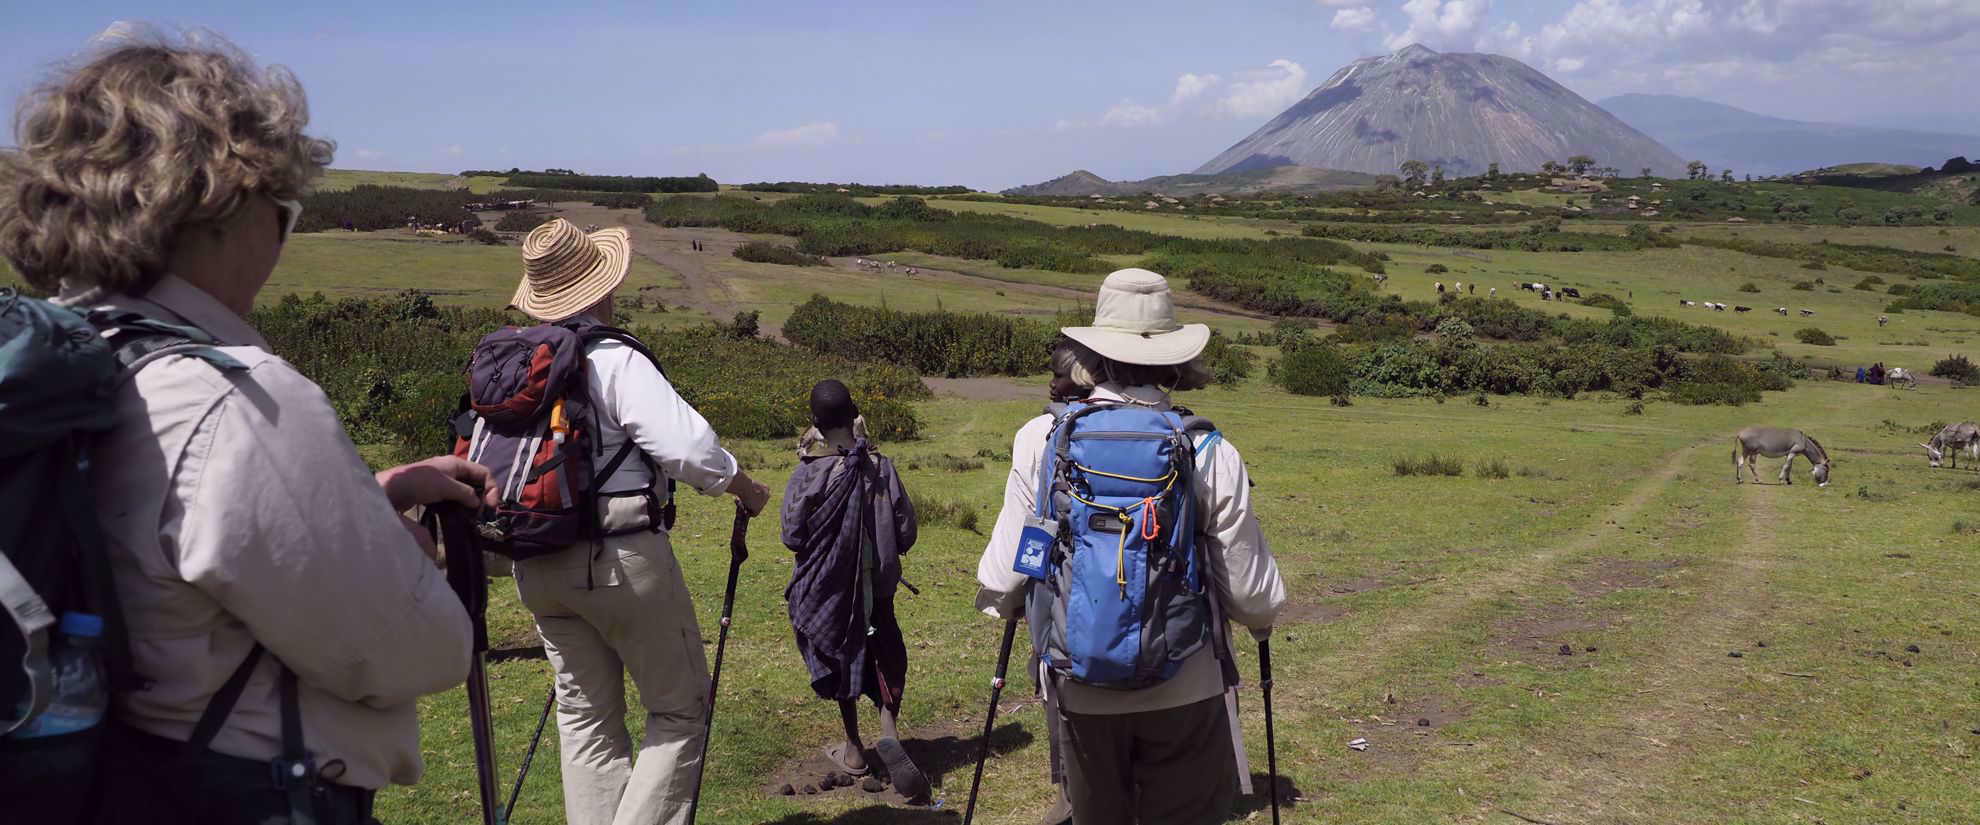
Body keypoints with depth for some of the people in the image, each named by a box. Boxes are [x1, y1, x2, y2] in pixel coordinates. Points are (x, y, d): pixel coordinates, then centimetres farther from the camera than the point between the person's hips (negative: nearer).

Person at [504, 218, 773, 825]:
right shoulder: (614, 360, -14)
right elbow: (686, 445, -22)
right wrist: (742, 485, -5)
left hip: (536, 564, 7)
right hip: (621, 558, -7)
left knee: (584, 714, 16)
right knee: (680, 707, 6)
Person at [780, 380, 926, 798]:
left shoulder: (809, 473, -15)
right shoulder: (881, 467, -9)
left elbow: (793, 536, -9)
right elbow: (906, 533, -3)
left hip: (825, 587, -1)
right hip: (875, 584, 1)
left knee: (840, 661, 15)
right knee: (885, 658, 12)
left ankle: (854, 750, 27)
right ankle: (889, 732, -11)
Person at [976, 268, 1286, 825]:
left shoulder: (1041, 439, -10)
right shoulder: (1210, 452, -12)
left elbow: (1005, 576, -5)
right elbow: (1251, 592, -6)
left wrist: (997, 600, 19)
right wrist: (1263, 618, 18)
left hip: (1083, 691, 1)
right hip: (1186, 690, -1)